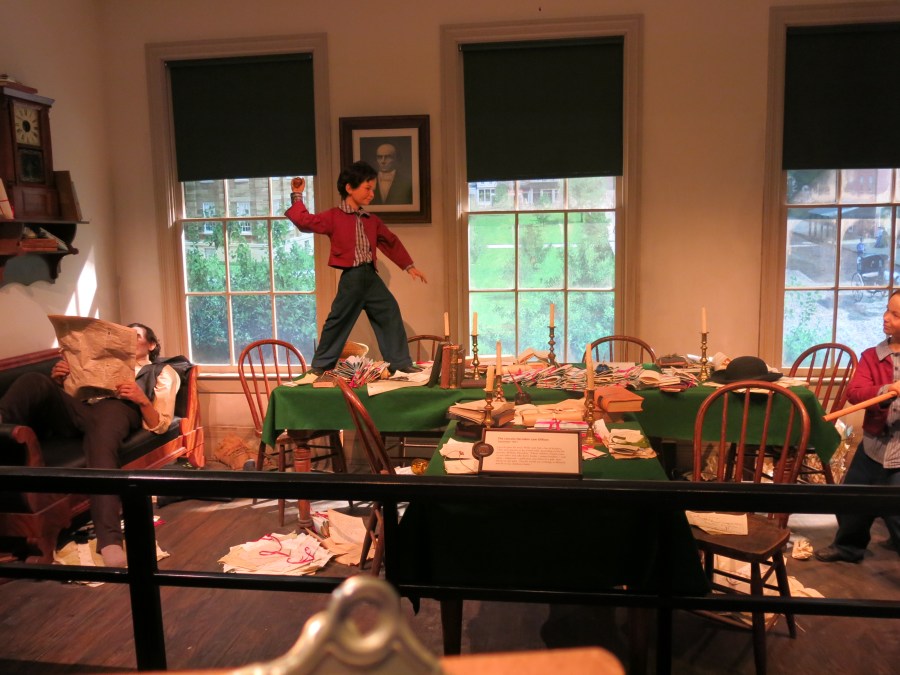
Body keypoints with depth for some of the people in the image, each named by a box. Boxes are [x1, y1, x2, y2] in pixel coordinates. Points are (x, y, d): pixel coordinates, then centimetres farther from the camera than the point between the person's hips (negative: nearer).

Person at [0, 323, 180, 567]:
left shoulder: (162, 372, 27)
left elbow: (160, 425, 12)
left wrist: (142, 400, -6)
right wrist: (58, 381, 7)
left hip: (117, 409, -5)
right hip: (80, 410, 5)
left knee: (101, 443, -41)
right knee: (36, 381, -25)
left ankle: (110, 541, -56)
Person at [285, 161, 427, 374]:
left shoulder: (372, 220, 14)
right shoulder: (333, 217, -2)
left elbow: (391, 242, 22)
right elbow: (303, 221, -10)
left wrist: (408, 266, 21)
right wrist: (297, 196, -4)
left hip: (371, 276, 6)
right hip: (351, 278, -6)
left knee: (390, 313, 2)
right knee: (338, 321, 0)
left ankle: (400, 362, 9)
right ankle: (320, 365, 15)